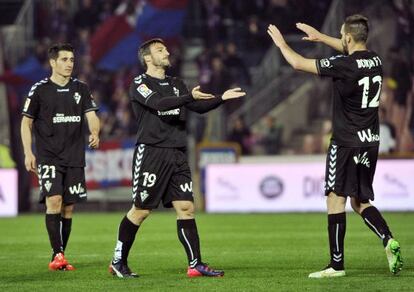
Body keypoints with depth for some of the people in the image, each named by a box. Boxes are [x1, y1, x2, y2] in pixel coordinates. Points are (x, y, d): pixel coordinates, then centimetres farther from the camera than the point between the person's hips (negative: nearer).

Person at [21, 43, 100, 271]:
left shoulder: (81, 89, 9)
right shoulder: (40, 90, 0)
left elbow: (91, 116, 1)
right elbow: (26, 123, 4)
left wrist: (95, 133, -21)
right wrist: (28, 153, -5)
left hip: (75, 158, 4)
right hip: (48, 157, -4)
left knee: (68, 207, 5)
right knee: (54, 201, -18)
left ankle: (59, 259, 12)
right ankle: (57, 254, -19)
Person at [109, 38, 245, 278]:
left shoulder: (176, 85, 19)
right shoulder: (140, 84, -3)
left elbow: (199, 107, 14)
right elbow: (159, 103, -20)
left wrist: (221, 98, -2)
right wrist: (190, 96, -30)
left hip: (177, 155, 6)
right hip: (151, 153, -6)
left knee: (186, 208, -2)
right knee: (141, 210, -3)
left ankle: (196, 265, -2)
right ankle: (118, 262, 10)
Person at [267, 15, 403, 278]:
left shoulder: (344, 65, -16)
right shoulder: (375, 60, 6)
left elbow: (299, 63, -8)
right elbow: (352, 50, 30)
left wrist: (282, 43, 10)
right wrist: (321, 37, 38)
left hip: (346, 142, -7)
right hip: (371, 141, 7)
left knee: (336, 198, -1)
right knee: (361, 202, 15)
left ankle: (337, 264, 0)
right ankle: (389, 241, -7)